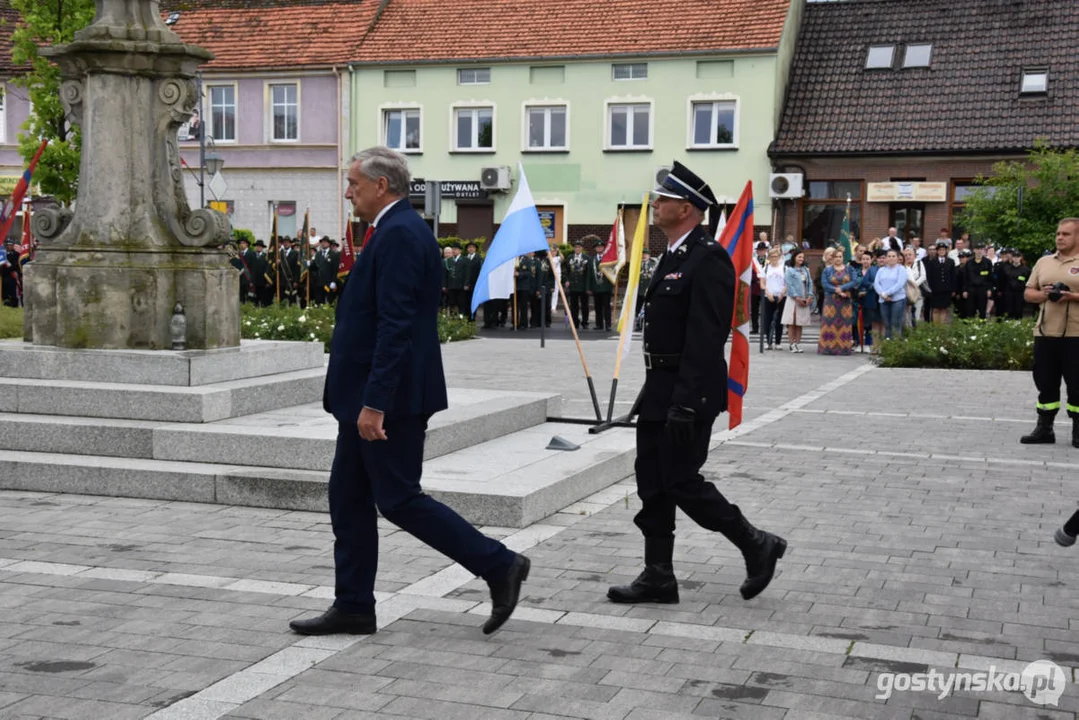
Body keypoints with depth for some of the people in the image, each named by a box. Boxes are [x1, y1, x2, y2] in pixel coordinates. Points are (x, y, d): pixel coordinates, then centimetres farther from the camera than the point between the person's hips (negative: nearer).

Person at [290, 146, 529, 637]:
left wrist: (374, 403, -26)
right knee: (348, 499, 12)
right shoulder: (398, 229, 16)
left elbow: (395, 325, -25)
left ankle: (499, 566, 5)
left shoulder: (399, 234, -17)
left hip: (388, 398, -11)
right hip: (370, 396, 11)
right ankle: (352, 607, 20)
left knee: (398, 499, -4)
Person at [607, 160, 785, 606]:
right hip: (660, 386, 10)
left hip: (688, 390, -10)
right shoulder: (674, 256, 14)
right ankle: (658, 577, 18)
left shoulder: (707, 259, -17)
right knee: (652, 482, 10)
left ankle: (757, 546, 13)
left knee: (681, 481, -4)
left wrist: (686, 404, -26)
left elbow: (705, 338, -23)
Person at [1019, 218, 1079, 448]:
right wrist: (1043, 294, -5)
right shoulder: (1043, 262, 13)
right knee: (1045, 383, 9)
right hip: (1045, 333, 4)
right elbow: (1028, 293, 14)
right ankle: (1044, 428, 17)